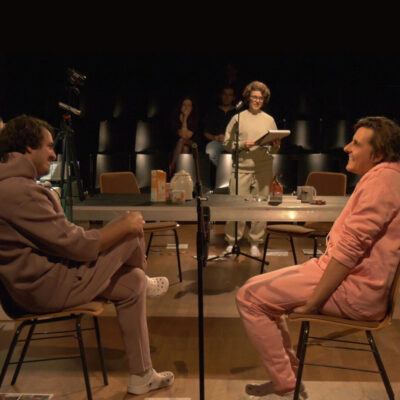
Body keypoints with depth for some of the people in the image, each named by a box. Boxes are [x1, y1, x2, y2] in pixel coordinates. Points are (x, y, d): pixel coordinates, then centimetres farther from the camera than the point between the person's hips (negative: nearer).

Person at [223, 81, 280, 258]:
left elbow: (274, 149, 14)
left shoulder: (269, 120, 13)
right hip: (241, 169, -2)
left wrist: (275, 147, -8)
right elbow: (227, 144, 0)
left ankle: (255, 243, 15)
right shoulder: (237, 118, 5)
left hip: (263, 170, 2)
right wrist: (243, 145, -15)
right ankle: (231, 241, 11)